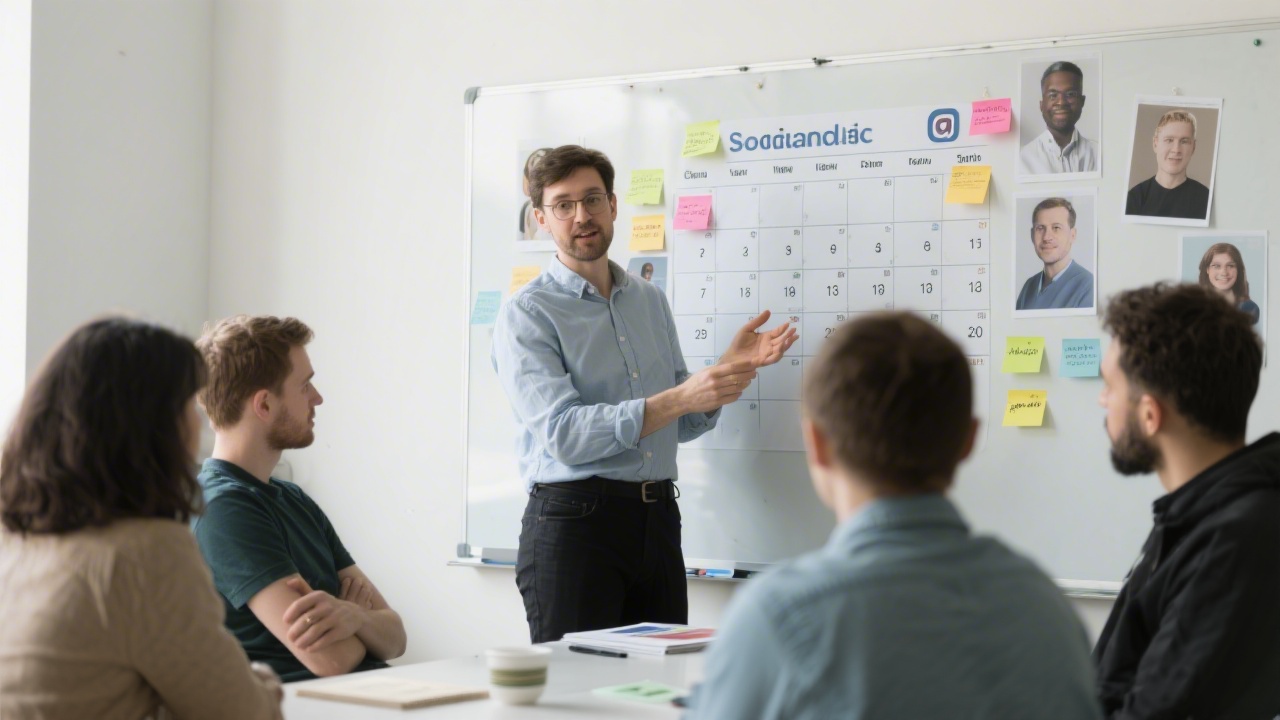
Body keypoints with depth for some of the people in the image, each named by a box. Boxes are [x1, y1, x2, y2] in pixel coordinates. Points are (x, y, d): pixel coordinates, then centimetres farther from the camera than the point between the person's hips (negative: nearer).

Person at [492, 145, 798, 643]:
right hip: (573, 521, -5)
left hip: (657, 521, 6)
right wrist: (679, 398, -23)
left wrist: (732, 367, 2)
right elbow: (563, 434, -18)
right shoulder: (527, 315, -5)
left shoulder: (650, 301, 15)